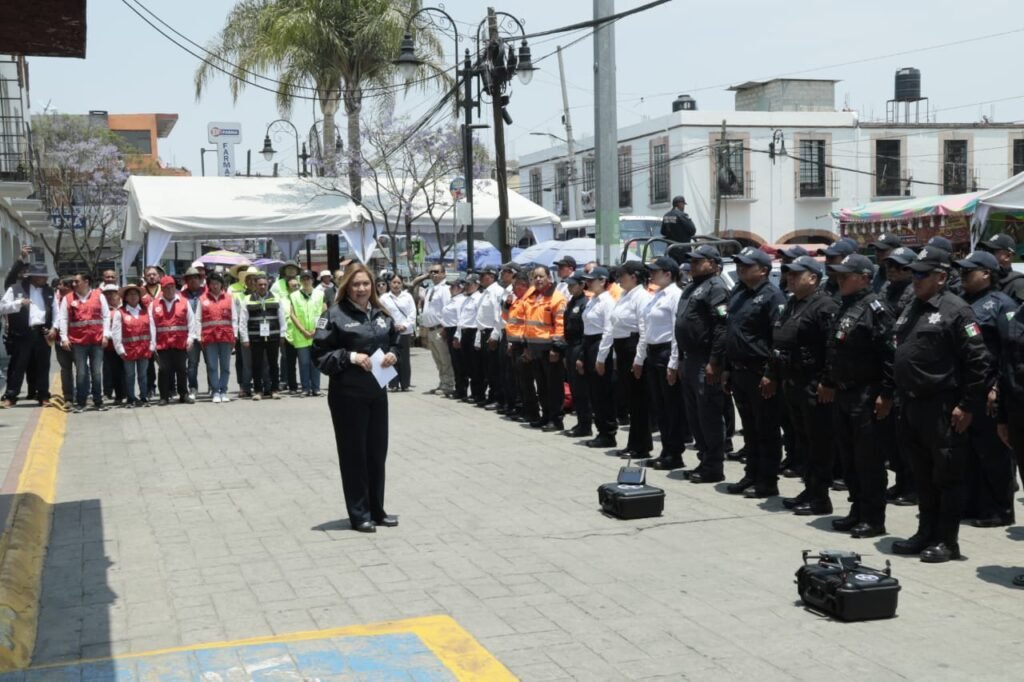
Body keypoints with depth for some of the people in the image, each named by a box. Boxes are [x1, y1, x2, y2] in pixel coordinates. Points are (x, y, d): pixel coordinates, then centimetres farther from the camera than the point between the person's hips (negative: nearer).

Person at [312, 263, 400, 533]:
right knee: (354, 453, 3)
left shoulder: (381, 314, 9)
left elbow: (394, 342, 21)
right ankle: (359, 514, 12)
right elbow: (320, 354, -11)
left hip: (377, 392, 6)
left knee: (378, 452, 11)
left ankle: (376, 510, 24)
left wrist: (392, 355, 0)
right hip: (347, 395, -6)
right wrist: (351, 357, -21)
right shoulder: (335, 315, -9)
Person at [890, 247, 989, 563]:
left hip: (942, 408, -8)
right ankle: (926, 534, 25)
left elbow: (978, 360, -14)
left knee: (947, 476, 1)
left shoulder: (956, 310, -10)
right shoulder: (911, 310, 15)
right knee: (923, 475, 15)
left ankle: (947, 541, 9)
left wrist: (968, 405, -15)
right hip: (912, 406, 8)